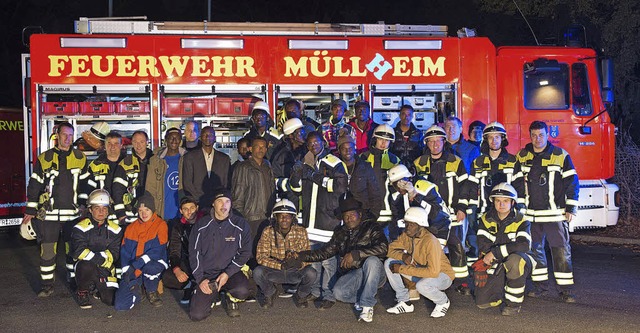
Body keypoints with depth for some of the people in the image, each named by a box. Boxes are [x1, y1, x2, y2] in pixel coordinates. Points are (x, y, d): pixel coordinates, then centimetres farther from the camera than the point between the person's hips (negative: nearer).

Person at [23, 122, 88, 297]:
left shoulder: (80, 158, 6)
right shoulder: (44, 159, 1)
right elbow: (34, 186, 4)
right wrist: (30, 211, 3)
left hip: (73, 213, 1)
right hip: (49, 213, -1)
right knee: (47, 249, 1)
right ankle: (47, 285, 12)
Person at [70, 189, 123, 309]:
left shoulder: (115, 229, 3)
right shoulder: (81, 228, -6)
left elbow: (114, 252, -5)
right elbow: (78, 251, -19)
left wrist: (103, 258, -25)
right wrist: (98, 258, -28)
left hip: (106, 269, 3)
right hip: (84, 265, -3)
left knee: (112, 300, -12)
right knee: (87, 266, -39)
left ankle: (97, 288, 24)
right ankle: (82, 292, -8)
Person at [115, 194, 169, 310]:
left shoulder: (160, 225, -4)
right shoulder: (131, 228, 10)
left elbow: (157, 251, -15)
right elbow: (124, 252, 5)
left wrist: (135, 265, -22)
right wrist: (126, 271, -13)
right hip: (133, 271, 3)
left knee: (149, 267, -41)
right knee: (120, 305, -16)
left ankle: (152, 292, -7)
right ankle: (138, 289, 17)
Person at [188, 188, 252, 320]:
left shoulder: (240, 224, -3)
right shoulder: (201, 225, 0)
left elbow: (245, 252, -3)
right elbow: (194, 253, 2)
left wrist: (228, 273, -14)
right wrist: (200, 279, -8)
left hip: (231, 272, 0)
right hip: (206, 274, 1)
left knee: (242, 290, -34)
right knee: (196, 315, -15)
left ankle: (231, 299, 5)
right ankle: (212, 297, 20)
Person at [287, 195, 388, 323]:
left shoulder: (371, 227, -2)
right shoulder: (340, 233, 15)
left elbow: (382, 248, -20)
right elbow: (324, 252, 16)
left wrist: (355, 254, -27)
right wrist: (299, 255, 4)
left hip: (375, 274, -3)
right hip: (352, 275, 3)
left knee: (372, 260, -37)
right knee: (338, 292, -28)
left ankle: (367, 305, -25)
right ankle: (361, 298, 4)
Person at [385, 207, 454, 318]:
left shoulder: (430, 241, -31)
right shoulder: (406, 235, -9)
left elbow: (433, 272, -36)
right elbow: (390, 249, 2)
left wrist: (402, 269, -33)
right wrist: (403, 256, -22)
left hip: (442, 275, -7)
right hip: (420, 270, 7)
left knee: (421, 285, -39)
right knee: (389, 263, -9)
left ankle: (443, 302, -4)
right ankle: (405, 303, 1)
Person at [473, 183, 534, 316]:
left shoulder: (521, 221, -11)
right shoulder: (486, 219, 1)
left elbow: (523, 246, -27)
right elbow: (483, 245, -7)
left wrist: (494, 253, -26)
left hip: (521, 260, -3)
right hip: (496, 265, 3)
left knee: (514, 260, -41)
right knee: (482, 302, -10)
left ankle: (513, 302, -19)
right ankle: (504, 287, 23)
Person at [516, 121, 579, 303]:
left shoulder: (561, 156, 0)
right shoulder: (522, 156, 8)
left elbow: (572, 182, 0)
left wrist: (571, 208, -5)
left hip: (555, 213, -3)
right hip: (530, 213, 3)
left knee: (561, 250, -4)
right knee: (534, 249, 9)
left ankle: (565, 288, 3)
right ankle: (540, 284, 20)